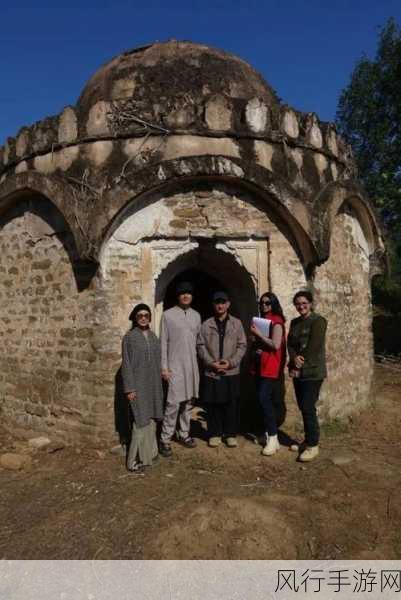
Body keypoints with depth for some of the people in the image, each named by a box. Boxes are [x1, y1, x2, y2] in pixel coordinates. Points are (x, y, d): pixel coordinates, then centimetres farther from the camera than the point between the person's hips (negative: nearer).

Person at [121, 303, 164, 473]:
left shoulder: (153, 336, 9)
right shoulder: (129, 337, -8)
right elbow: (126, 364, -9)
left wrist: (159, 384, 12)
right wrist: (129, 388, -13)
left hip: (153, 384, 6)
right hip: (138, 384, -6)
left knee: (151, 420, 12)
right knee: (141, 421, -6)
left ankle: (148, 453, 26)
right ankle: (135, 460, 5)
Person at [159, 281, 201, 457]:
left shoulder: (196, 315, 9)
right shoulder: (168, 315, -5)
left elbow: (199, 341, 14)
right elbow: (163, 342, -5)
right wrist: (164, 367, -9)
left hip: (192, 365, 5)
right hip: (175, 366, -5)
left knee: (188, 401, 11)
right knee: (173, 403, -8)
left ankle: (184, 434, 23)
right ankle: (165, 439, 2)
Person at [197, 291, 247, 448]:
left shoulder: (236, 323, 6)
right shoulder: (206, 324, 4)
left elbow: (242, 345, 2)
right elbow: (201, 346, 1)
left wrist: (231, 362, -10)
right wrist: (211, 363, -11)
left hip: (232, 372, 0)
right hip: (211, 372, 0)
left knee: (231, 405, 5)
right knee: (213, 405, 6)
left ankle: (230, 434, 19)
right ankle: (214, 434, 19)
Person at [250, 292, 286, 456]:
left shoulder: (276, 321, -10)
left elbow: (276, 345, -20)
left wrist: (258, 334, -16)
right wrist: (256, 345, 5)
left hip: (271, 367, -9)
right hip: (261, 366, 9)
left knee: (264, 399, -14)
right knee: (264, 400, 11)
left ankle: (273, 437, -7)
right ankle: (268, 434, 21)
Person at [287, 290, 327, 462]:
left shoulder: (318, 321, -8)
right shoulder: (294, 322, 13)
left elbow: (313, 347, -15)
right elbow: (290, 344, 6)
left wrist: (300, 366, -13)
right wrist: (294, 359, -14)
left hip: (312, 372, -6)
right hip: (298, 372, 7)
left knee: (308, 408, -7)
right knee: (303, 408, 11)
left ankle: (313, 445, 5)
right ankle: (308, 440, 24)